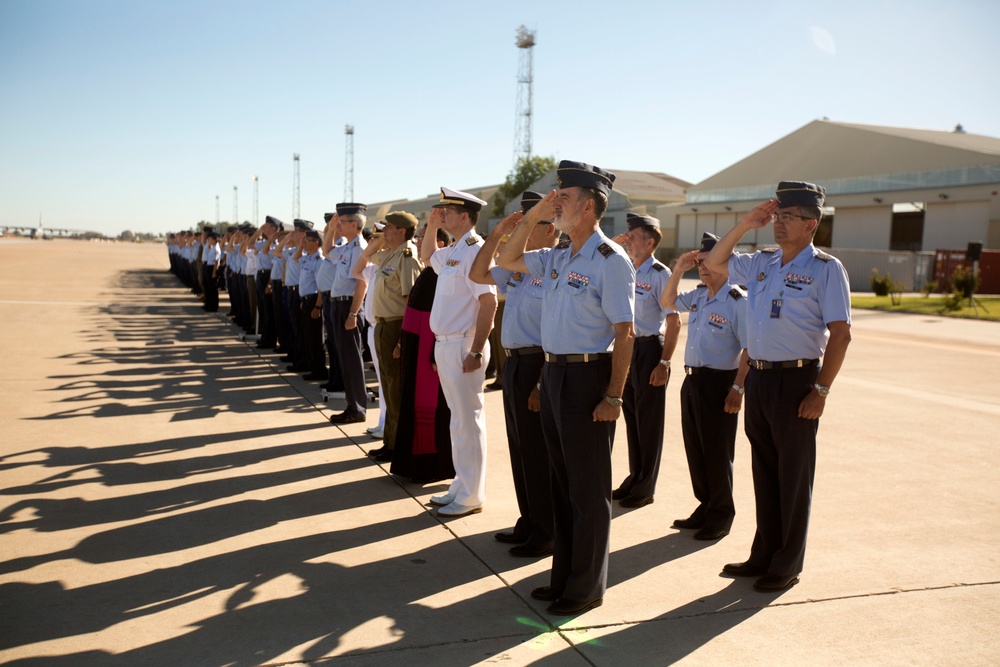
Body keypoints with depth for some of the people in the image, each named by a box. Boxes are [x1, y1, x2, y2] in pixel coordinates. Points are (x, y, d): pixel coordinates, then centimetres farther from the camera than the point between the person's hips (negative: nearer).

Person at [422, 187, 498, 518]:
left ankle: (471, 496, 8)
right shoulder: (452, 252, 13)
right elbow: (426, 257, 36)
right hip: (444, 343, 10)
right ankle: (461, 486, 26)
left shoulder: (474, 250, -15)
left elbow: (489, 303, -22)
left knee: (467, 421, -2)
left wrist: (476, 352, -23)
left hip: (463, 345, -9)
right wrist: (431, 228, 18)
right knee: (459, 419, 16)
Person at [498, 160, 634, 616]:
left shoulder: (610, 261, -14)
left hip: (587, 376, -8)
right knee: (562, 481, 17)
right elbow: (508, 261, 23)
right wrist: (532, 217, 10)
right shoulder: (556, 256, 9)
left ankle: (586, 587, 19)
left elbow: (624, 332, -16)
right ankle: (564, 575, 31)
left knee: (588, 488, 4)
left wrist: (614, 396, -19)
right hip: (552, 372, 8)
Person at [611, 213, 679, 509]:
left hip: (649, 349, -7)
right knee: (631, 418, 16)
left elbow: (674, 321, -16)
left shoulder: (659, 274, -14)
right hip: (627, 349, 7)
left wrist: (664, 363, -18)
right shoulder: (625, 270, 6)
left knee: (648, 422, 3)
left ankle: (645, 489, 16)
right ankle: (634, 479, 30)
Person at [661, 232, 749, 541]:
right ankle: (705, 507, 28)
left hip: (719, 383, -8)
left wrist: (738, 388, -21)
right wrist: (678, 271, 10)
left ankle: (721, 515, 17)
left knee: (717, 452, 2)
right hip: (692, 379, 8)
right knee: (694, 449, 14)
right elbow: (667, 302, 25)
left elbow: (751, 349, -17)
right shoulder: (698, 295, 9)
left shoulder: (738, 301, -14)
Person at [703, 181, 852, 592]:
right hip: (758, 376, 6)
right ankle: (763, 555, 27)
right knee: (764, 469, 14)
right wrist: (745, 224, 9)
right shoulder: (761, 263, 10)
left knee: (794, 474, 4)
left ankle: (788, 565, 17)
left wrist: (821, 390, -16)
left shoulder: (825, 269, -7)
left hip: (796, 379, -6)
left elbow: (840, 333, -11)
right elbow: (714, 262, 20)